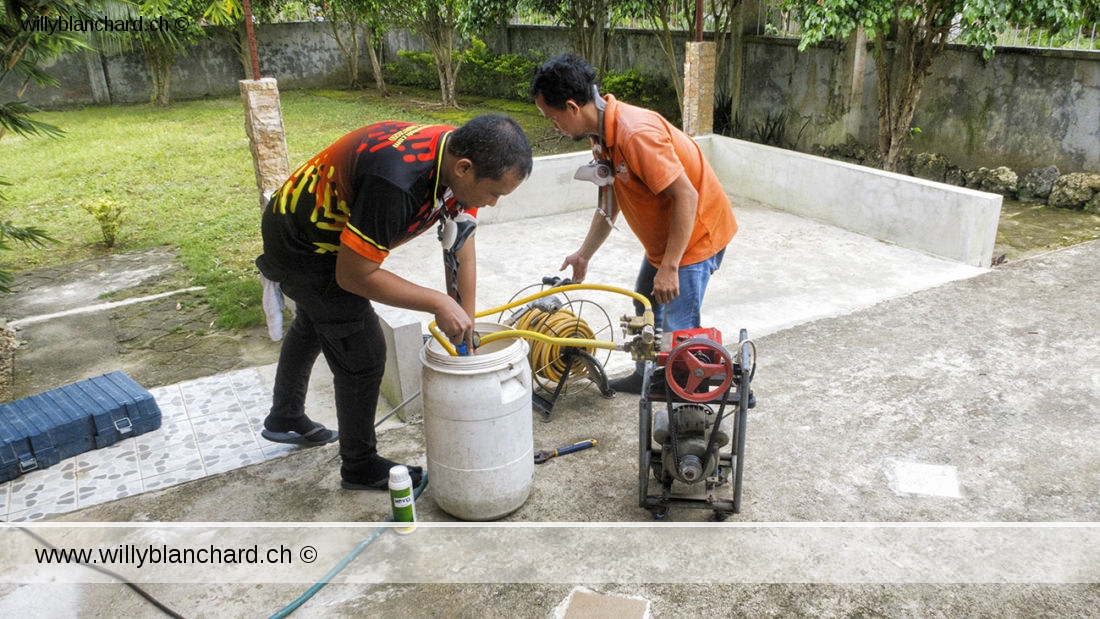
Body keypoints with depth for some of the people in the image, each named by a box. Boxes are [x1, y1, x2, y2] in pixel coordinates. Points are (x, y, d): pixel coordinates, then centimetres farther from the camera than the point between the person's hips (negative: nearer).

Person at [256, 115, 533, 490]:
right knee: (363, 355, -3)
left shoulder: (460, 156, -17)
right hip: (301, 247, -9)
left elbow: (461, 251, -9)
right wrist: (438, 304, -29)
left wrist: (464, 329, -8)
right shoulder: (397, 182, -42)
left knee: (312, 327, 29)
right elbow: (353, 275, -33)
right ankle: (360, 467, 19)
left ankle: (284, 419, 55)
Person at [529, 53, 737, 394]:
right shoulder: (602, 133, 0)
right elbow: (609, 202, 11)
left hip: (695, 232, -10)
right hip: (662, 234, 10)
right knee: (645, 306, 23)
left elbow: (686, 196, -31)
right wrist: (584, 253, 14)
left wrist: (669, 267, -29)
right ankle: (646, 376, 41)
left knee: (678, 328, -8)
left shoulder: (635, 134, -31)